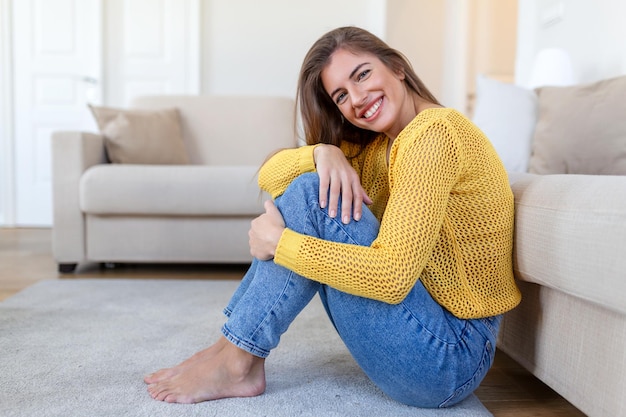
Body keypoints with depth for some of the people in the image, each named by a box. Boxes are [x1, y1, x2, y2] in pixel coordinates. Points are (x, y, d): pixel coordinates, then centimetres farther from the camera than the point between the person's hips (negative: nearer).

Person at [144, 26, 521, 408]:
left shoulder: (432, 132, -17)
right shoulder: (376, 147, 8)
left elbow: (392, 276, -26)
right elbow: (271, 175, 4)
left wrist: (278, 242, -18)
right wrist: (322, 153, -17)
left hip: (452, 358, -8)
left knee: (313, 192, -18)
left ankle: (235, 362, -8)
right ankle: (233, 347, 2)